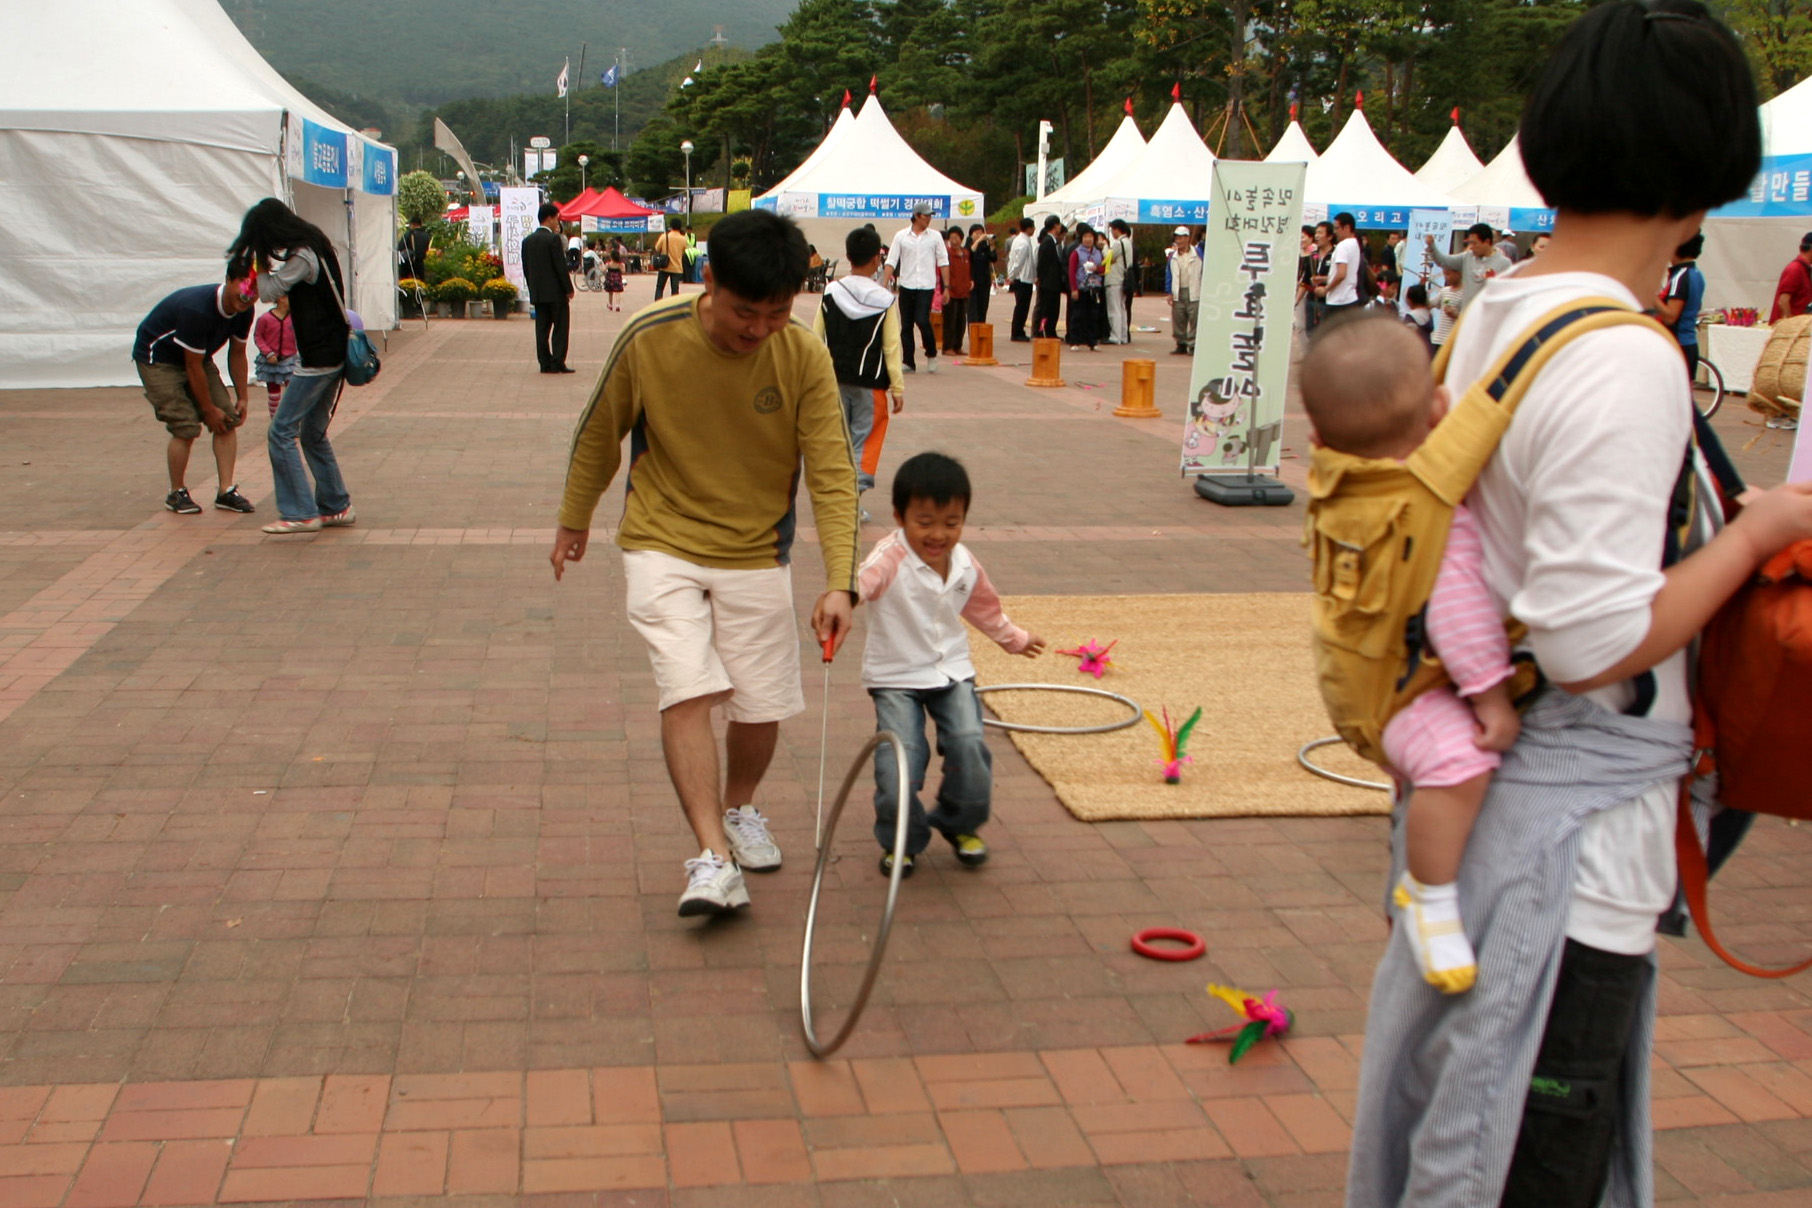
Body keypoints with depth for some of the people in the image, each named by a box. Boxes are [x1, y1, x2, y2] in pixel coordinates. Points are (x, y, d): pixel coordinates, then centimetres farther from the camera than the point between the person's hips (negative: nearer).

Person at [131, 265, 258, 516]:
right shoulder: (197, 309, -35)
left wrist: (242, 398, 3)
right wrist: (209, 409, -20)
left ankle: (226, 491, -4)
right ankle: (177, 494, 1)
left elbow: (237, 354, 4)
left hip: (197, 357, 8)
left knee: (229, 420, -6)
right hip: (157, 359, -8)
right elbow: (193, 367, -27)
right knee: (186, 427, -17)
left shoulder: (244, 310, -11)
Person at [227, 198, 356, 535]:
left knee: (281, 431, -5)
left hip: (318, 358, -10)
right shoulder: (315, 247, 12)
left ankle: (300, 513, -3)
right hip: (333, 353, 10)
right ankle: (336, 506, 21)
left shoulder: (303, 257, -17)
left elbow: (269, 292, -14)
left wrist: (260, 262, -2)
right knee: (313, 433, 16)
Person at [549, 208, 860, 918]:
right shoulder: (649, 338, -16)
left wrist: (839, 582, -25)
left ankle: (739, 807, 37)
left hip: (756, 555, 2)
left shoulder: (805, 358, -14)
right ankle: (714, 858, -16)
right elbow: (599, 433, 1)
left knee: (762, 704, 7)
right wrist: (573, 521, 13)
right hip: (663, 545, -1)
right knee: (688, 691, -18)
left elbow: (833, 473, -15)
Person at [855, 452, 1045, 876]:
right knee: (898, 761, -14)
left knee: (969, 746, -11)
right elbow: (864, 578, -44)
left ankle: (960, 824, 18)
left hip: (952, 670, 4)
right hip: (895, 676, -4)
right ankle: (901, 841, 14)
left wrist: (1015, 639, 37)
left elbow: (985, 607, 21)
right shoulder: (890, 559, -20)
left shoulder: (966, 565, 0)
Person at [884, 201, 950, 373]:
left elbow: (943, 262, 5)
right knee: (906, 325, 5)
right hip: (906, 286, 2)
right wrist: (885, 284, -7)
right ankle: (908, 362, 13)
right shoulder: (901, 236, 4)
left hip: (926, 287, -2)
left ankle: (931, 354, 7)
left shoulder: (935, 237, 4)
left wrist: (946, 286, -1)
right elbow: (891, 261, 2)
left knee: (922, 321, -15)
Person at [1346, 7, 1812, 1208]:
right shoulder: (1627, 361, -23)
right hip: (1571, 820, -9)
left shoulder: (1493, 310, 5)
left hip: (1481, 767, 9)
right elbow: (1595, 639, -24)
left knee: (1452, 1096, 24)